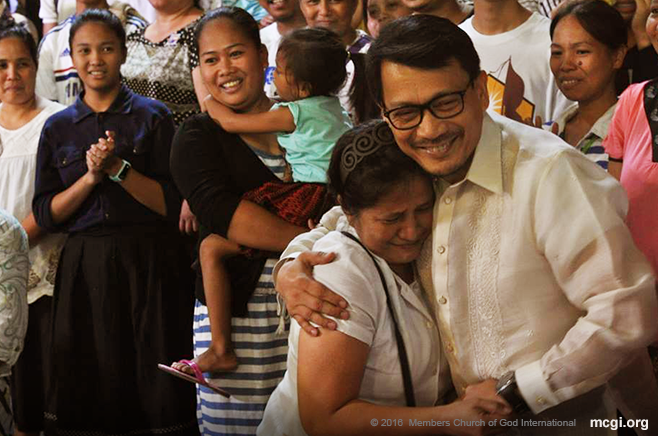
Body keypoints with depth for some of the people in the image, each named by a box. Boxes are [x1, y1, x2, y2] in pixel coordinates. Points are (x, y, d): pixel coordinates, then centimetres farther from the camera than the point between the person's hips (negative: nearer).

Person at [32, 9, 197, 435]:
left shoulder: (152, 116, 2)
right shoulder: (58, 128, 11)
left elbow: (173, 205, -4)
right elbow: (45, 215, 4)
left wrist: (117, 168, -13)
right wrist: (91, 176, -10)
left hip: (149, 264, -2)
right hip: (84, 268, 3)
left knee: (157, 386, -2)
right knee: (89, 391, 5)